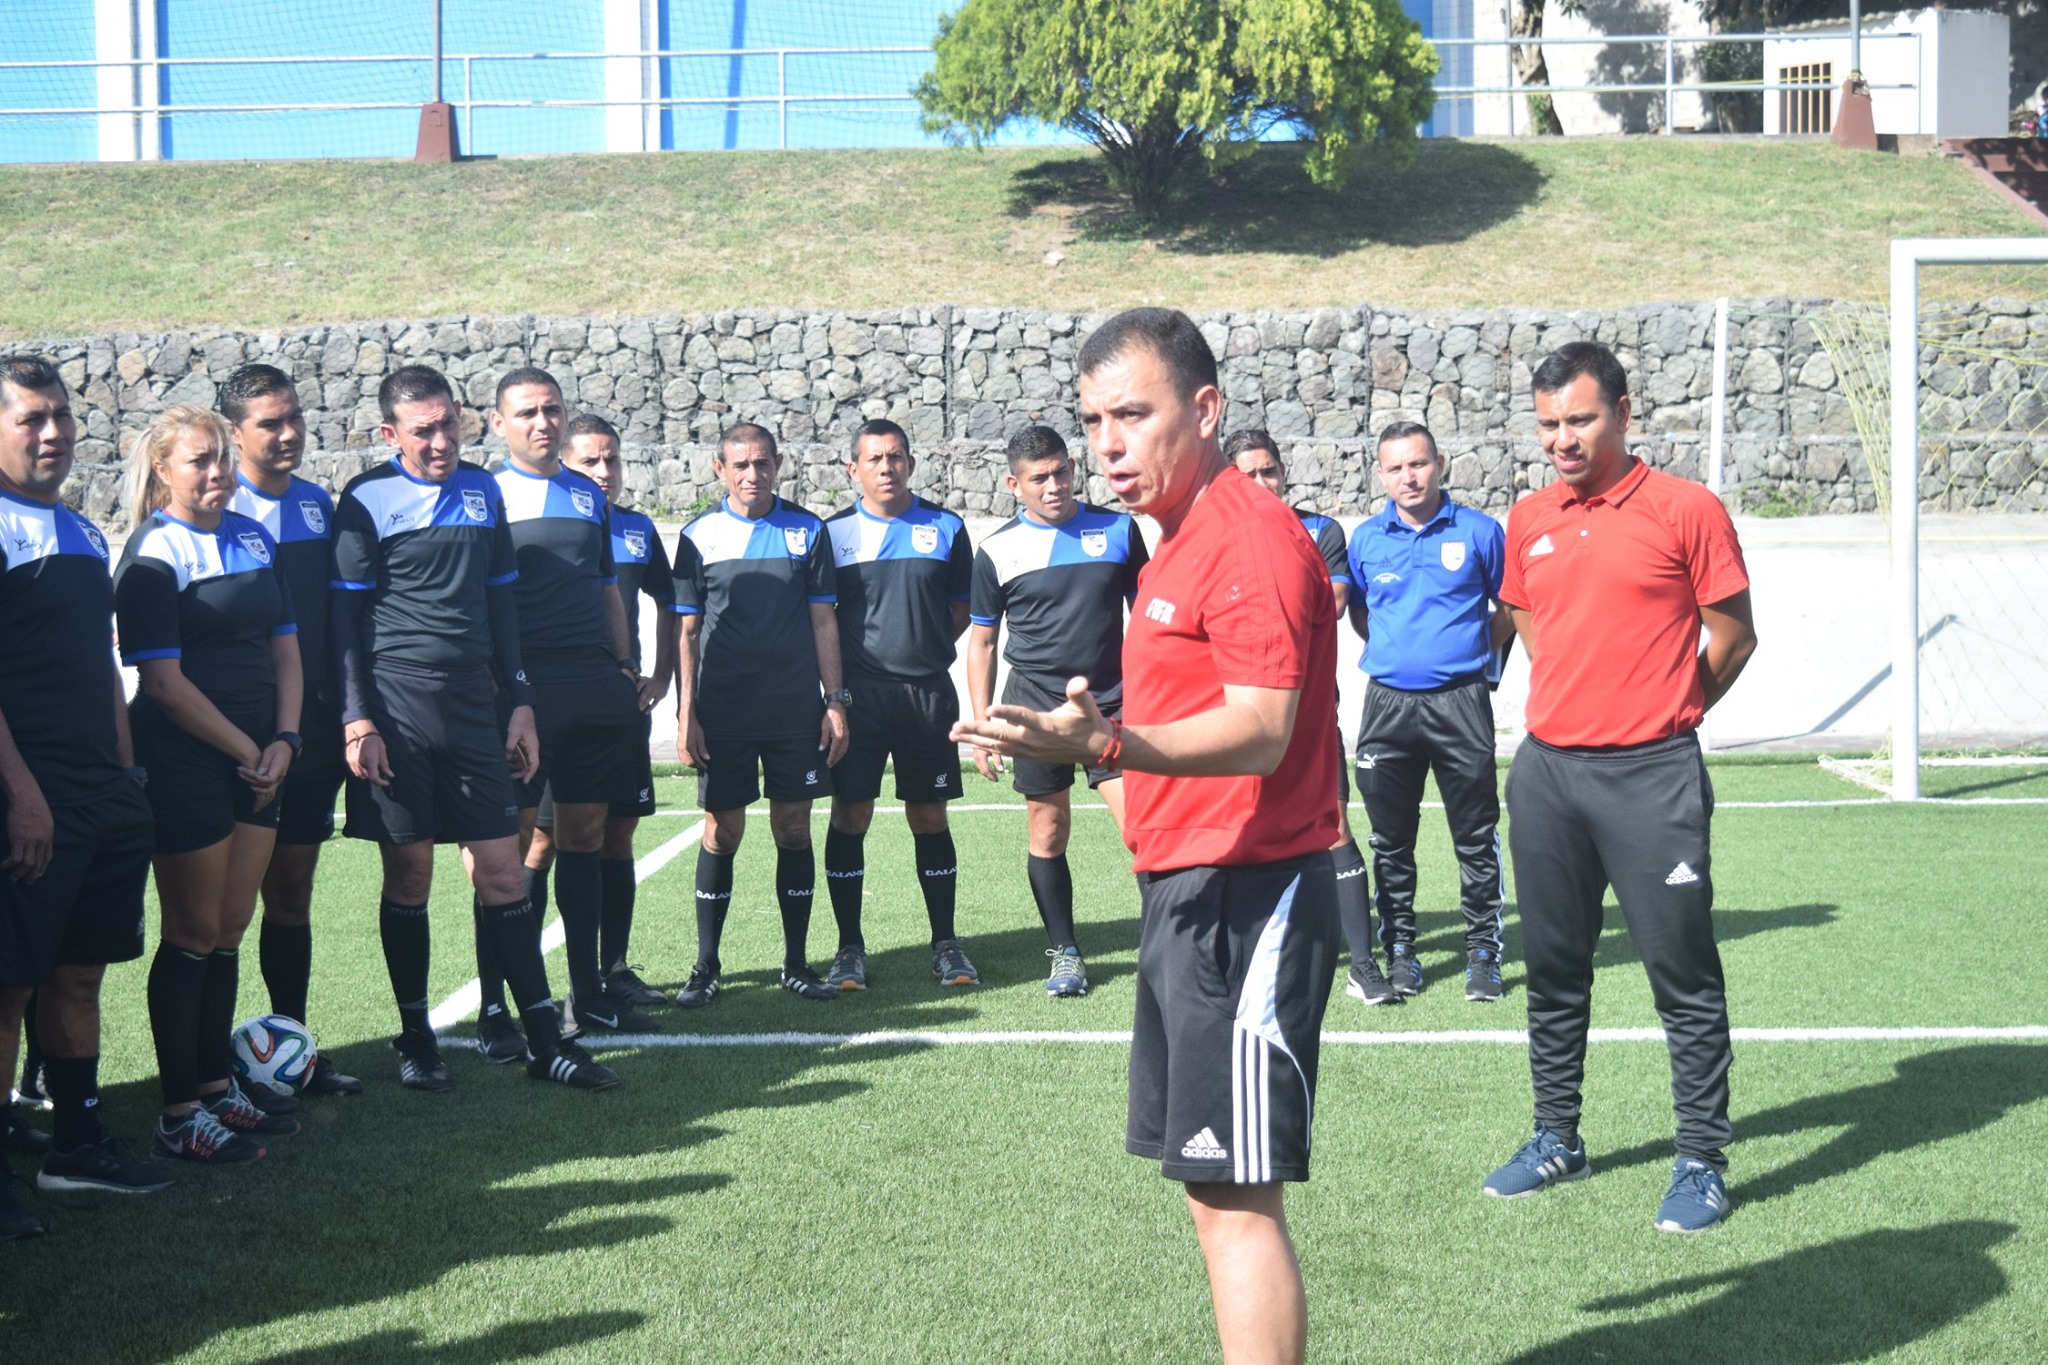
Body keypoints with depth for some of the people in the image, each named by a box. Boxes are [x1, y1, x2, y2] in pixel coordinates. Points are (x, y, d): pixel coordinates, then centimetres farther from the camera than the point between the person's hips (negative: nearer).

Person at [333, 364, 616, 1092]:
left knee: (501, 871, 3)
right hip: (396, 711, -4)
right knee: (408, 875, 3)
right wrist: (357, 720, -11)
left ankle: (545, 1040, 8)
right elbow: (345, 615, -4)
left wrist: (520, 702, 13)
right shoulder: (367, 501, -4)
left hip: (473, 707, 4)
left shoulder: (482, 492, 11)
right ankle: (415, 1040, 17)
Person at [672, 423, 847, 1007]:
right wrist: (685, 713, -2)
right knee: (721, 832, 2)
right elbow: (687, 631, 4)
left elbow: (823, 621, 8)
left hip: (796, 710, 1)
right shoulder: (700, 537, 3)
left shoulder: (807, 532, 6)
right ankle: (706, 966, 12)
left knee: (794, 830, 5)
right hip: (722, 712, -1)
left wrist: (836, 701, 2)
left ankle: (796, 964, 15)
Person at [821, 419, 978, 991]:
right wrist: (835, 684, 1)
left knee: (929, 817, 6)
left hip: (928, 691, 1)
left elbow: (962, 609, 13)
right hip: (858, 692, -1)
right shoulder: (833, 533, 5)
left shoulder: (946, 528, 6)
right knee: (849, 815, -1)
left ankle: (945, 944, 16)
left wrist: (926, 649, 3)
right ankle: (850, 948, 9)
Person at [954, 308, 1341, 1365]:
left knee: (1234, 1197, -7)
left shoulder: (1251, 537, -16)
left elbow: (1261, 729, -27)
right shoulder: (1181, 542, 16)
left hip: (1243, 904, -11)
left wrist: (1109, 744, -40)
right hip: (1187, 892, 11)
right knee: (1212, 1187, 16)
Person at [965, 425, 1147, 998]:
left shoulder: (1118, 530, 3)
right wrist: (981, 725, 2)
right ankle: (1065, 952, 19)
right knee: (1048, 834, 6)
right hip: (1035, 708, 0)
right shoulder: (996, 550, 2)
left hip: (1112, 703, 0)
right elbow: (982, 642, 8)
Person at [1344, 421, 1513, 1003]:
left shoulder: (1478, 531, 0)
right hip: (1388, 702, 2)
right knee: (1391, 839, 8)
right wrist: (1394, 651, 13)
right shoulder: (1366, 538, 7)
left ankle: (1483, 951, 11)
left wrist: (1474, 653, 8)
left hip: (1461, 701, -2)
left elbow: (1510, 608, 11)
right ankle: (1399, 949, 19)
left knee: (1476, 837, 2)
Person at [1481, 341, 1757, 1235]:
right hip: (1546, 770, 5)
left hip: (1652, 777, -5)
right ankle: (1557, 1141, 27)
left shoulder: (1685, 510, -6)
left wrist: (1664, 714, 5)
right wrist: (1577, 701, 13)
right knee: (1552, 969, 13)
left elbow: (1734, 634, 0)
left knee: (1682, 976, 0)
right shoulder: (1528, 521, 9)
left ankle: (1702, 1161, 10)